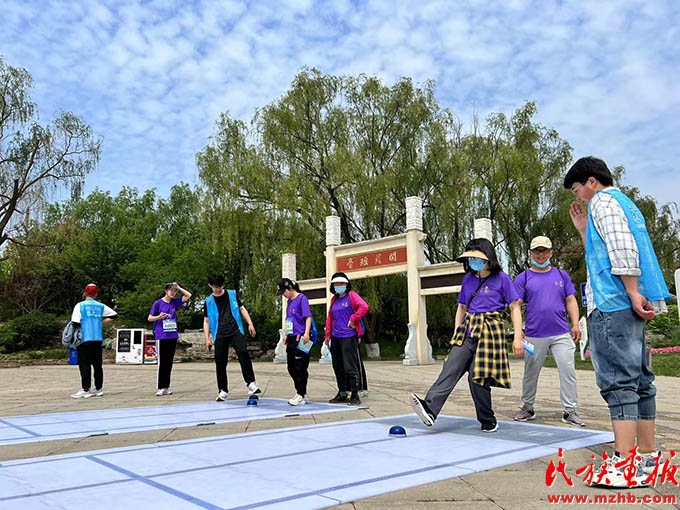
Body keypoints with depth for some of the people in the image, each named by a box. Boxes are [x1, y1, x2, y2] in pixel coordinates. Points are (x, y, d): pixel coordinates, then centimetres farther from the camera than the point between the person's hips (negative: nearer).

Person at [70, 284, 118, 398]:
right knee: (97, 365, 9)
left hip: (84, 339, -4)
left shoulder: (80, 305, -4)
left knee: (84, 365, -1)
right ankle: (99, 389, 14)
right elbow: (114, 315, 14)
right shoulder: (101, 306, 8)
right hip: (98, 339, 4)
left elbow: (75, 323, -9)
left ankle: (85, 390, -3)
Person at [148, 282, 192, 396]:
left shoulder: (175, 302, 10)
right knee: (162, 363, -4)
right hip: (161, 336, -4)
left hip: (173, 336, 4)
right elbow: (149, 318, 2)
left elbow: (188, 296, 11)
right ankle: (159, 388, 3)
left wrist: (178, 287, 6)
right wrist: (159, 317, -16)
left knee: (169, 363, 8)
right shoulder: (158, 303, -1)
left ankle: (166, 387, 14)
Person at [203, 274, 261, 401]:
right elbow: (206, 320, 12)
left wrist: (250, 324, 6)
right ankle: (223, 391, 13)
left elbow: (242, 309, 15)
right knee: (220, 363, 1)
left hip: (236, 332, -1)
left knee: (244, 354, -20)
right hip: (220, 336, 1)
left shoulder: (232, 294, 10)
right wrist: (207, 338, 4)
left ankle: (251, 383, -16)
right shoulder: (209, 301, 9)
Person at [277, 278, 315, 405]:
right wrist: (287, 335, 26)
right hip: (292, 338, 9)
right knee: (291, 367, 13)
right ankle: (300, 393, 24)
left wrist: (306, 333, -26)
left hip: (301, 338, -9)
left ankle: (301, 396, 6)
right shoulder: (289, 301, 16)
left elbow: (308, 316, -17)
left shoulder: (302, 298, -9)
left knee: (300, 368, -4)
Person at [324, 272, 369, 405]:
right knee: (338, 367, 13)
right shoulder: (334, 299, 16)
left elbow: (364, 307, -20)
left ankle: (355, 395, 2)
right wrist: (328, 335, 14)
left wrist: (353, 319, -17)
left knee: (350, 367, -6)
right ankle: (342, 393, 25)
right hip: (335, 338, 7)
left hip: (349, 337, -7)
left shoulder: (352, 296, -4)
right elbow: (330, 317, 20)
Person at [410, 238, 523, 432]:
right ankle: (430, 409, -27)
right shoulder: (468, 279, 15)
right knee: (451, 368, -13)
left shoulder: (502, 279, 0)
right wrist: (457, 333, 14)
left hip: (490, 332, -5)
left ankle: (488, 422, 11)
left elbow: (515, 308, 1)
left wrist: (518, 338, -4)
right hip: (467, 331, 5)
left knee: (477, 377, -9)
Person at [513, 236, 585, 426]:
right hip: (534, 336, -1)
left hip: (561, 334, 1)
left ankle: (570, 411, 7)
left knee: (568, 371, -3)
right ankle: (527, 408, 23)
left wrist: (575, 325, 1)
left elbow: (570, 301, 12)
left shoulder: (561, 275, 12)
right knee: (530, 374, 9)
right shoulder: (523, 278, 5)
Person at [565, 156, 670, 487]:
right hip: (629, 306, 10)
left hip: (612, 302, -10)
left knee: (618, 380, -12)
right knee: (638, 379, 11)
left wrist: (633, 293, -21)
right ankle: (647, 456, 17)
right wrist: (583, 229, 27)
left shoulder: (603, 201, -3)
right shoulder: (625, 203, 26)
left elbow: (623, 249, -18)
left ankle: (626, 464, -12)